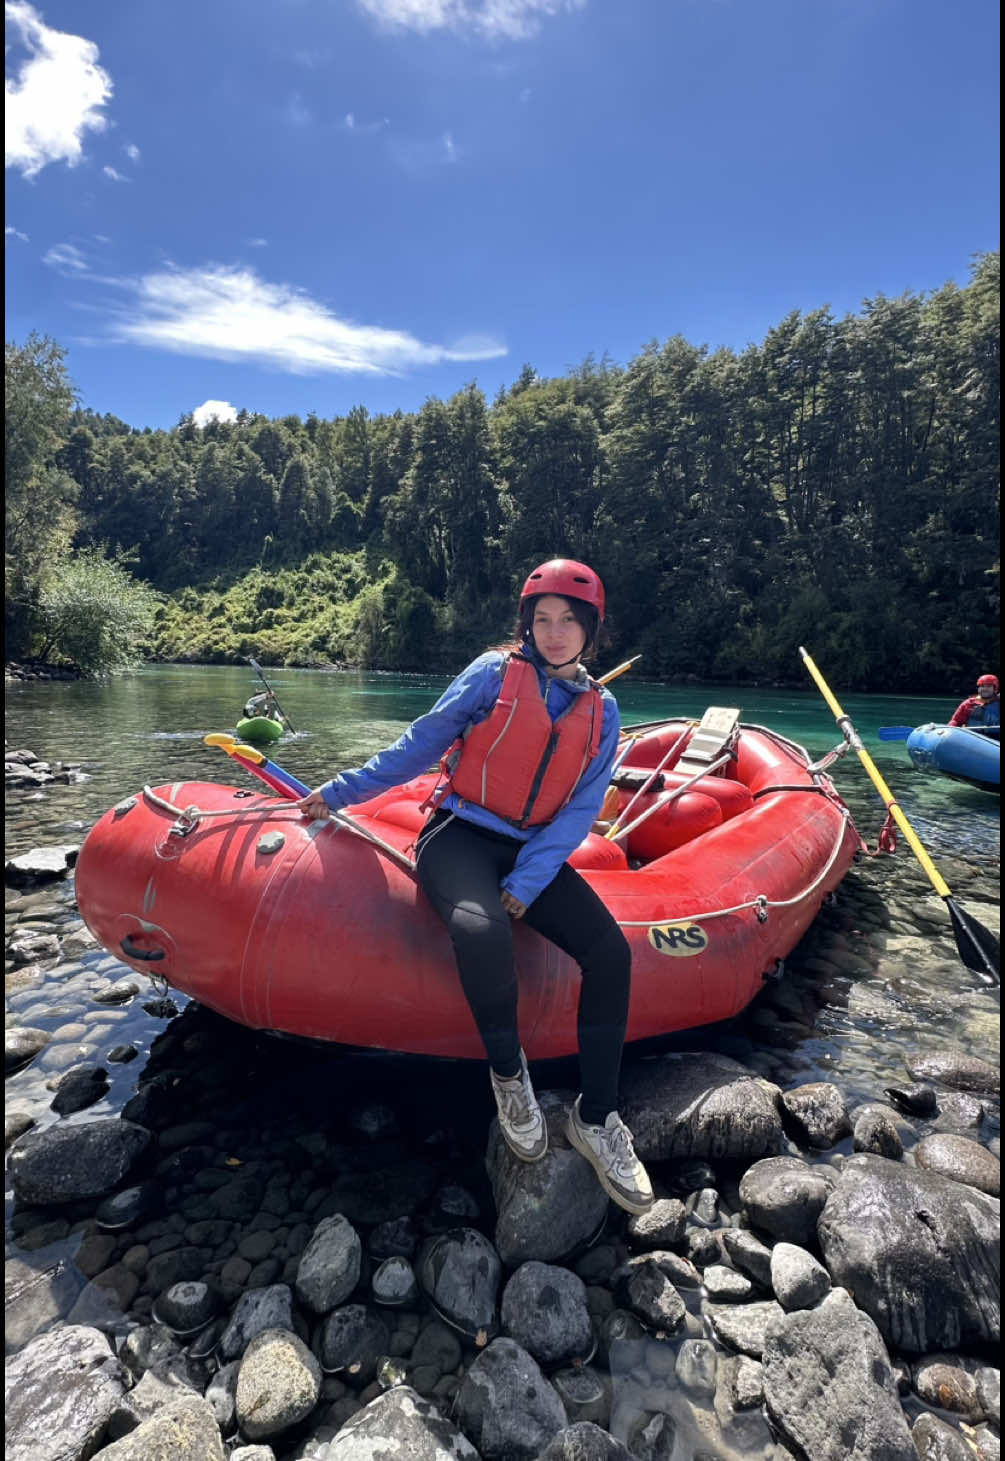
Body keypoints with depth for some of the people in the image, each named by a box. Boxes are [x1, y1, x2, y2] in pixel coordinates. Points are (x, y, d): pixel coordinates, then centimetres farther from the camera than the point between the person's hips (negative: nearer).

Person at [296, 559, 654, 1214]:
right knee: (483, 933, -35)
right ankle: (508, 1070, -5)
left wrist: (527, 883, -10)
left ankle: (597, 1117, 3)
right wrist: (340, 792, 1)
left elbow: (580, 811, 2)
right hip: (461, 835, -3)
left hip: (536, 851, 4)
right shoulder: (495, 672, -3)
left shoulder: (601, 711, 7)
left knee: (612, 952, -16)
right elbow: (421, 744, 2)